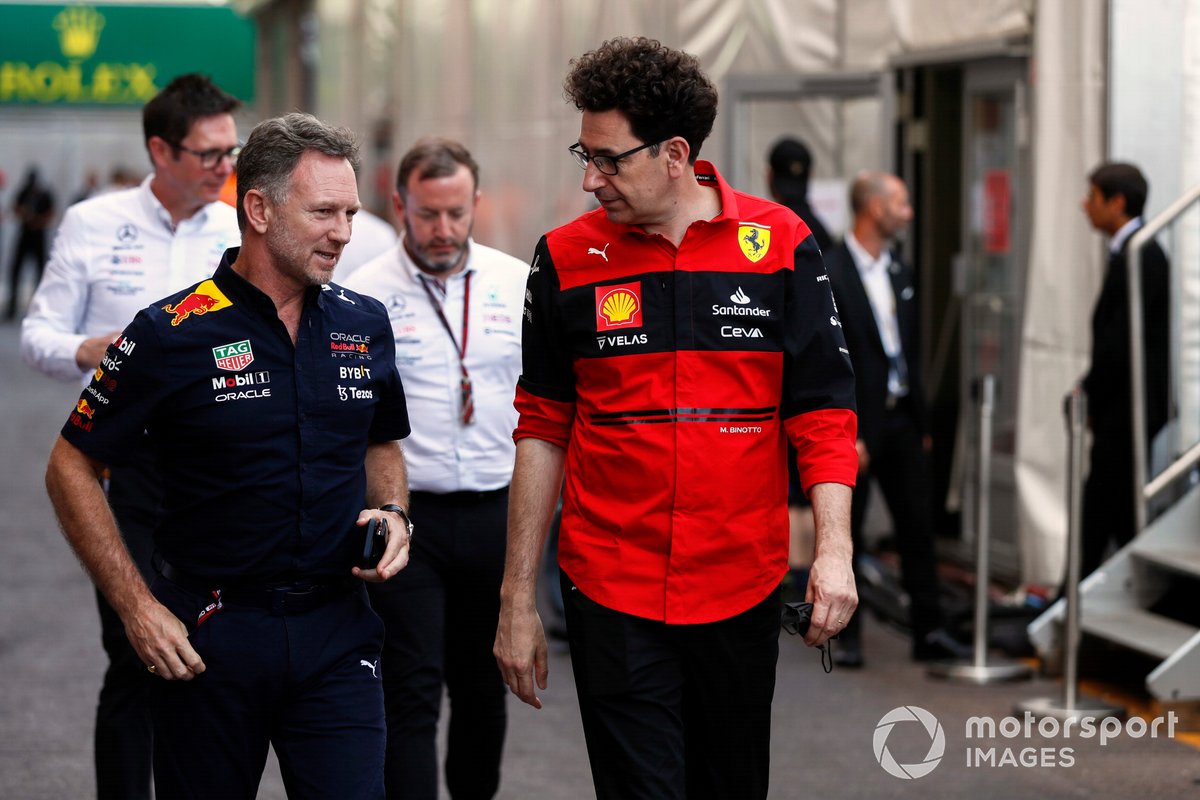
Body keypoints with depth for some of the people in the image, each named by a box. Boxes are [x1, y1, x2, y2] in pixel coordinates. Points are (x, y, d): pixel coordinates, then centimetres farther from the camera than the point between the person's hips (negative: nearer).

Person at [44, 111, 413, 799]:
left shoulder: (364, 324, 5)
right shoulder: (173, 334, -9)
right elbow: (72, 468, -3)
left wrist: (393, 513, 1)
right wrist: (136, 606, -9)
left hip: (336, 632, 3)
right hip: (209, 638, -3)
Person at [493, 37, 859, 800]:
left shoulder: (779, 245, -1)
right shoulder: (567, 259, 1)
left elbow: (823, 409, 0)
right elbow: (543, 431, 6)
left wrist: (834, 548, -13)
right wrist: (517, 598, 6)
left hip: (743, 588, 1)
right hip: (612, 592, -1)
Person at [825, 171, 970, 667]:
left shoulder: (898, 272, 12)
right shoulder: (827, 273, -12)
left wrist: (921, 421, 14)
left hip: (900, 416, 7)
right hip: (854, 421, -7)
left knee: (918, 525, 6)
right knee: (845, 530, 3)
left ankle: (928, 631, 11)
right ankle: (847, 637, 13)